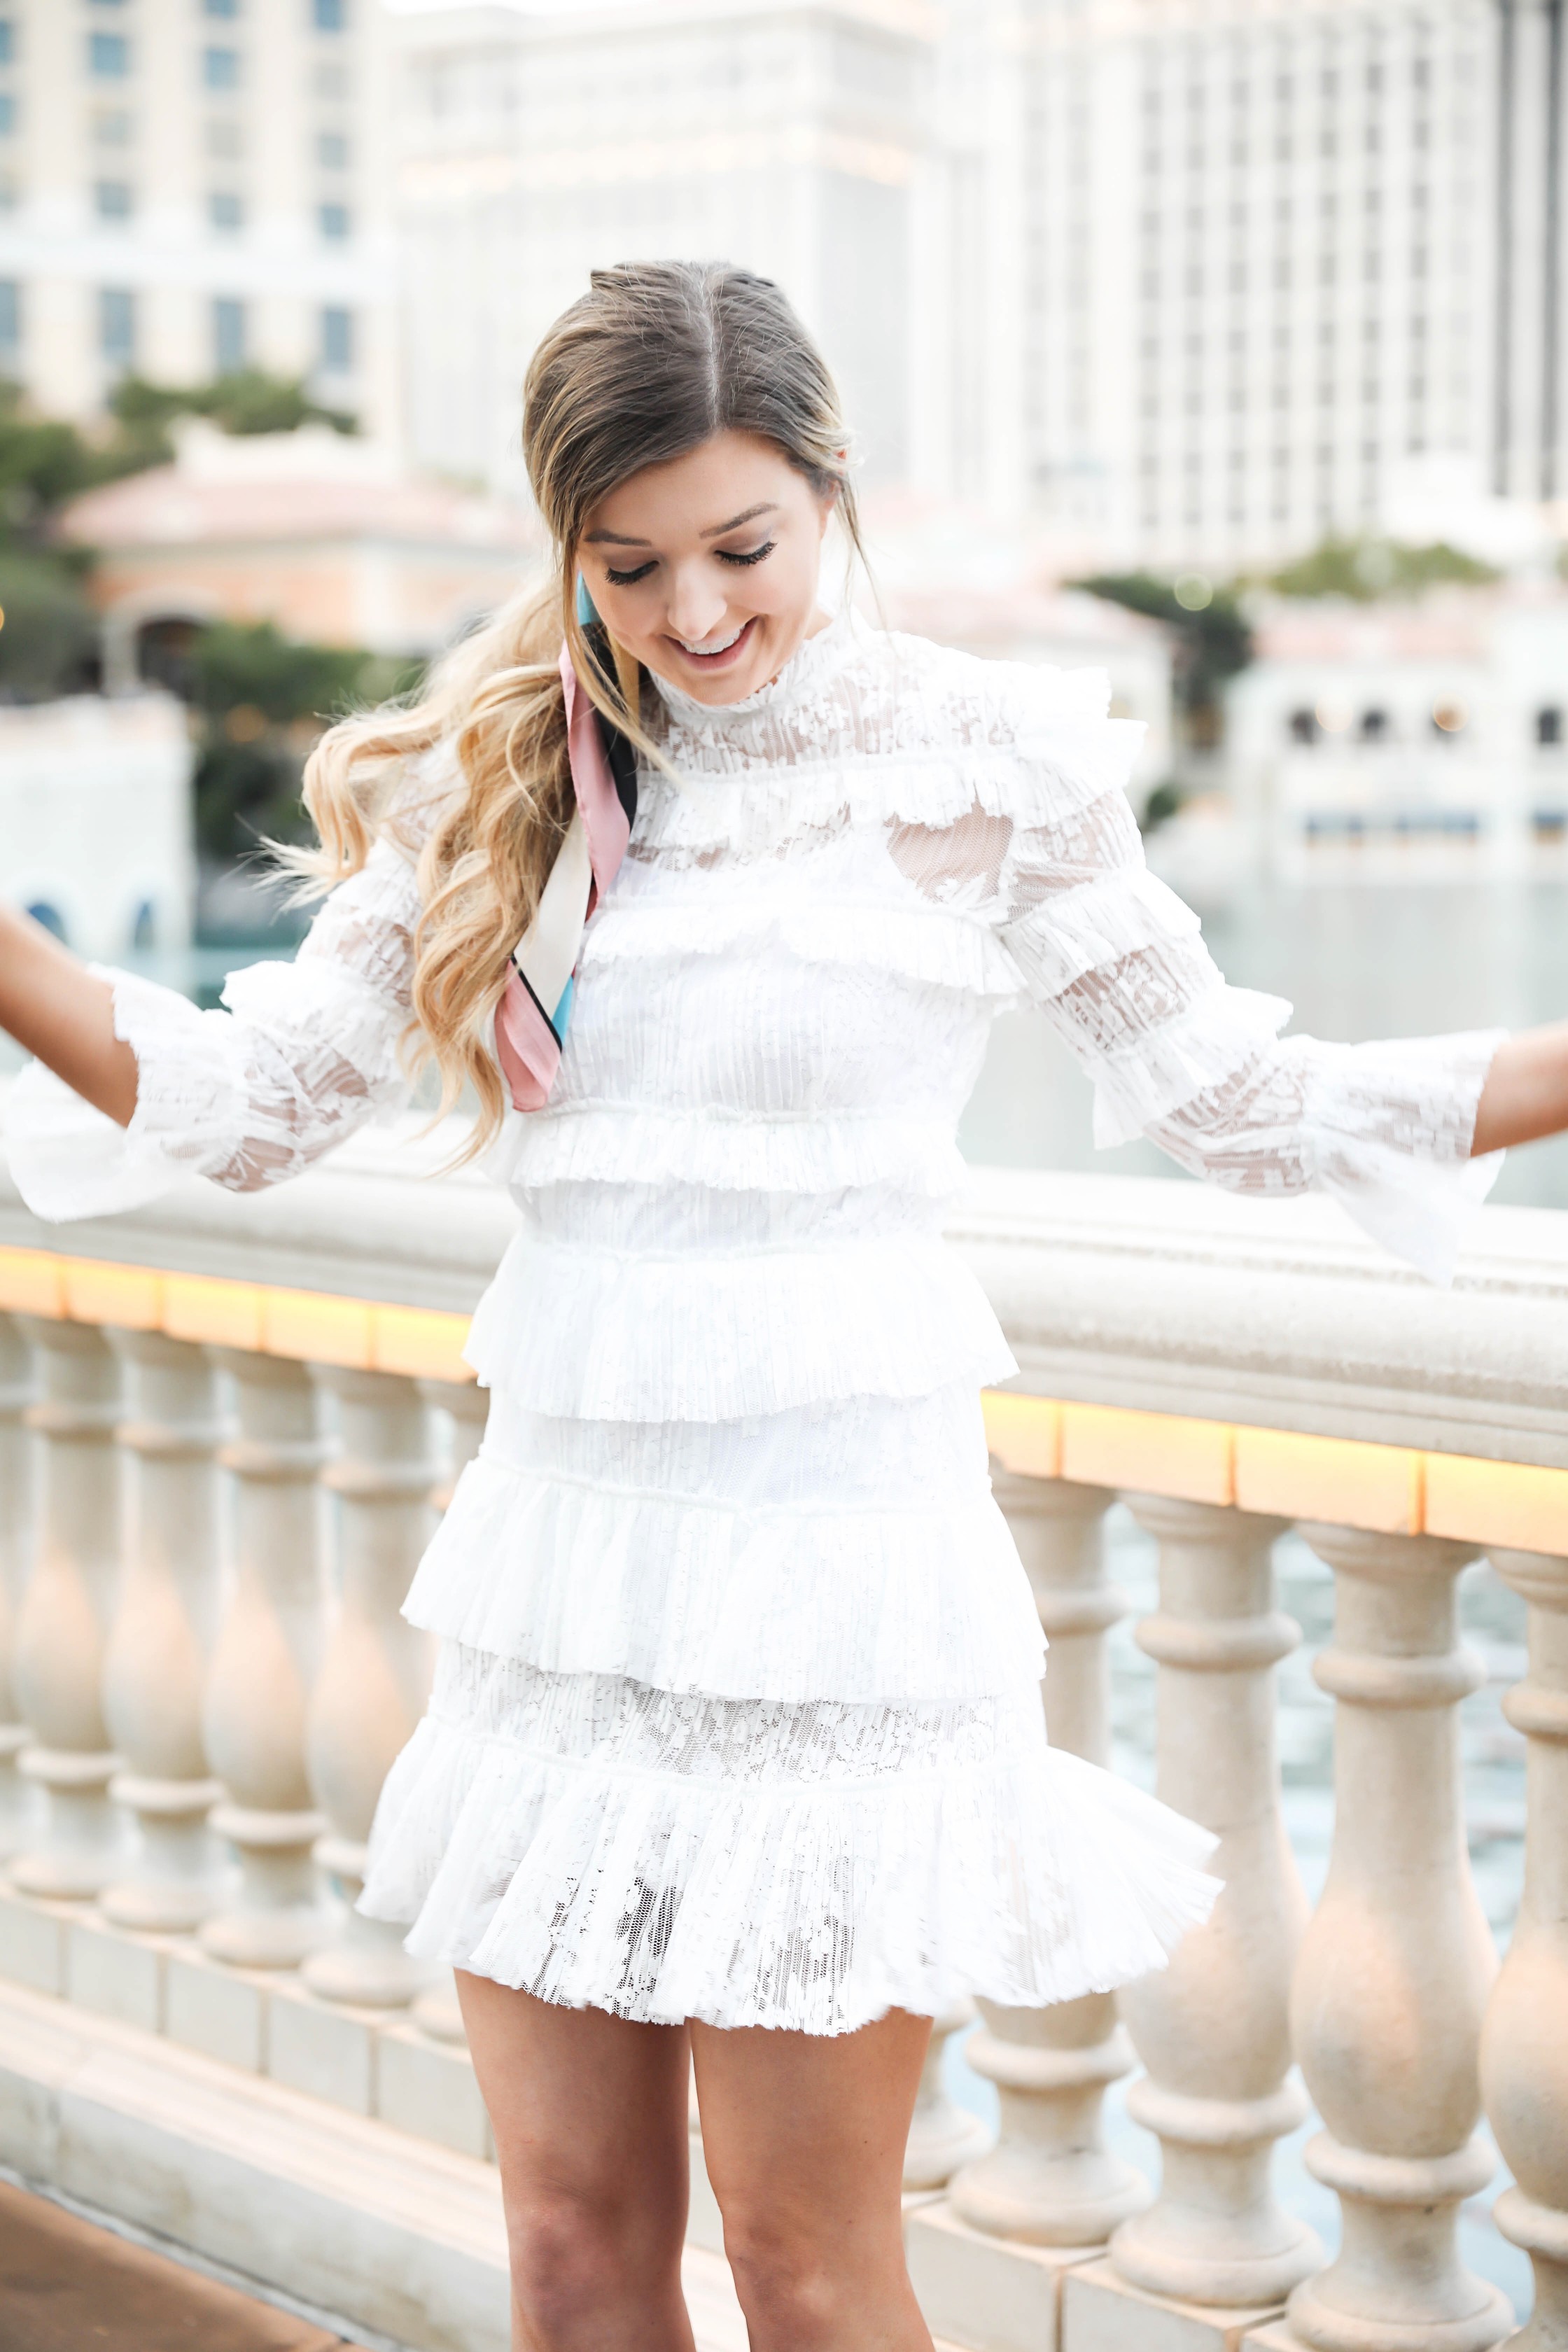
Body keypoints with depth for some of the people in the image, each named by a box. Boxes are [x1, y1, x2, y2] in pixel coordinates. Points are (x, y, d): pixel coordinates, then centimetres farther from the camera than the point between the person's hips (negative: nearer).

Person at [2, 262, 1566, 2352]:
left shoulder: (985, 768, -2)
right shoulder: (503, 781, 7)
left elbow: (1243, 1098, 5)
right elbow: (246, 1096, 8)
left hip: (832, 1567, -4)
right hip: (561, 1554, 4)